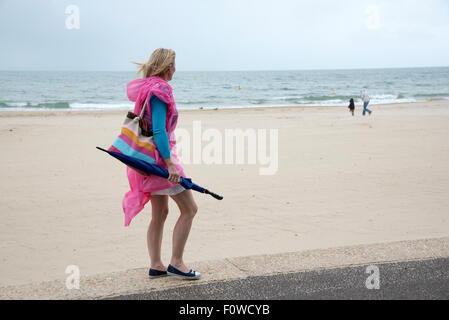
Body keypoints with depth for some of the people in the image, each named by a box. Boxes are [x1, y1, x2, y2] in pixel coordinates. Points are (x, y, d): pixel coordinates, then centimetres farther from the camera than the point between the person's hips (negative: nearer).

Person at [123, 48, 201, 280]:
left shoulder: (147, 89, 14)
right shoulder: (159, 91, -16)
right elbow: (159, 130, -23)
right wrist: (170, 164, -24)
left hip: (150, 157, 10)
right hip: (160, 156, -10)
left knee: (160, 213, 13)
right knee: (189, 209, -2)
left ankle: (155, 266, 16)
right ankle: (176, 263, 1)